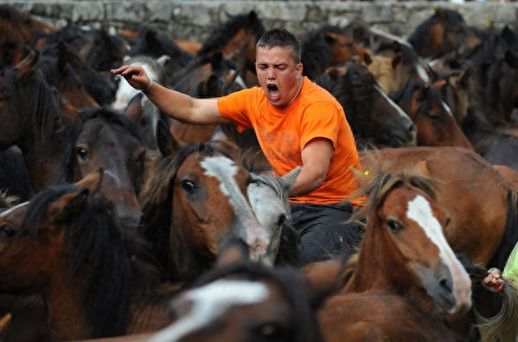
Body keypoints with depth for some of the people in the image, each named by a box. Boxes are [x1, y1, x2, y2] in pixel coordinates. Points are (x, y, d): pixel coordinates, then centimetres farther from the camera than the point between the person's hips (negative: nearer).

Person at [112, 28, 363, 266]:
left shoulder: (319, 105, -18)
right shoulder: (256, 100, 4)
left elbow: (314, 174, -31)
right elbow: (193, 110, 13)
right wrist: (148, 88, -1)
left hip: (338, 207, -6)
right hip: (292, 205, 6)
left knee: (306, 257, -36)